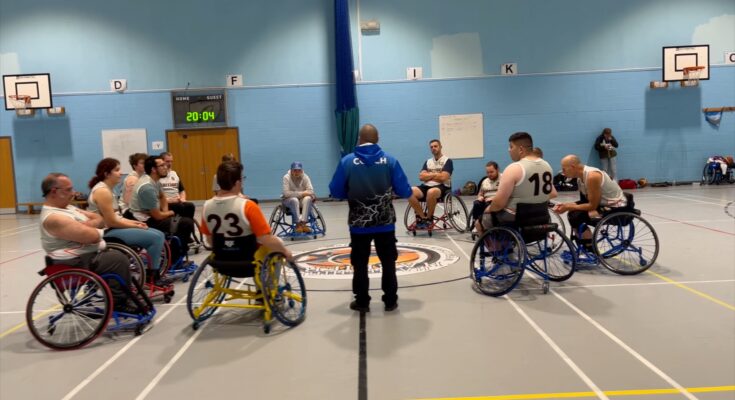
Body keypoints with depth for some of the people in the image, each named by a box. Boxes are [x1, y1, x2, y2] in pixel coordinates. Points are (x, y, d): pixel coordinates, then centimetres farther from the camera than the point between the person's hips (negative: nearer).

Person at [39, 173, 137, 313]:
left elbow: (98, 219, 9)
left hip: (90, 254, 11)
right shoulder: (53, 218, -22)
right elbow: (92, 236, -28)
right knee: (119, 260, -19)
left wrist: (85, 226, -11)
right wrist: (99, 231, -5)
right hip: (79, 262, -10)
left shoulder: (67, 207, 11)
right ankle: (119, 302, -6)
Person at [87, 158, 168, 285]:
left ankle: (155, 272, 10)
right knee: (155, 238, -18)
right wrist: (135, 226, -10)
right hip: (108, 232, -10)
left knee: (159, 235, 5)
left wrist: (133, 222, 3)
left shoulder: (106, 189, 15)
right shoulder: (102, 191, -18)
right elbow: (111, 222, -21)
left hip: (113, 228, 10)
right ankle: (152, 276, -5)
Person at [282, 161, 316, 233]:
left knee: (308, 198, -31)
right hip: (289, 200, -2)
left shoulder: (305, 177, -5)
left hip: (302, 200, 2)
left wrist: (303, 193, -27)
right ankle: (298, 224, -33)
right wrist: (301, 193, -24)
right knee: (294, 200, -36)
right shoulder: (286, 177, -12)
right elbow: (286, 193, -22)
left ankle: (303, 223, -36)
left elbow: (310, 191, -11)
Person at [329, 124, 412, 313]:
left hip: (358, 223, 0)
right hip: (385, 222, 1)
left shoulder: (347, 161, -6)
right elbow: (404, 191, -3)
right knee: (388, 262, 13)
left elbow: (335, 192, 0)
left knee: (360, 263, 12)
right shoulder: (390, 160, -5)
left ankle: (362, 302, 19)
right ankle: (390, 301, 19)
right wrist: (391, 191, 20)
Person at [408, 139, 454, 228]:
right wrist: (435, 174, -1)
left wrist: (428, 175, 2)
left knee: (431, 192, -41)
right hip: (427, 186, 5)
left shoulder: (447, 160, 4)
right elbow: (421, 177, 7)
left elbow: (443, 177, -10)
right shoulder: (428, 161, 20)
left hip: (442, 187, -5)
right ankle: (423, 217, -12)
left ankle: (429, 218, -17)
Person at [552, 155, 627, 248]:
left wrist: (568, 207, -17)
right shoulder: (581, 176, 3)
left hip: (616, 207, -10)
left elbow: (592, 206, -24)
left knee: (576, 217, -21)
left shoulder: (592, 176, -26)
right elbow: (584, 201, 8)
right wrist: (566, 205, -5)